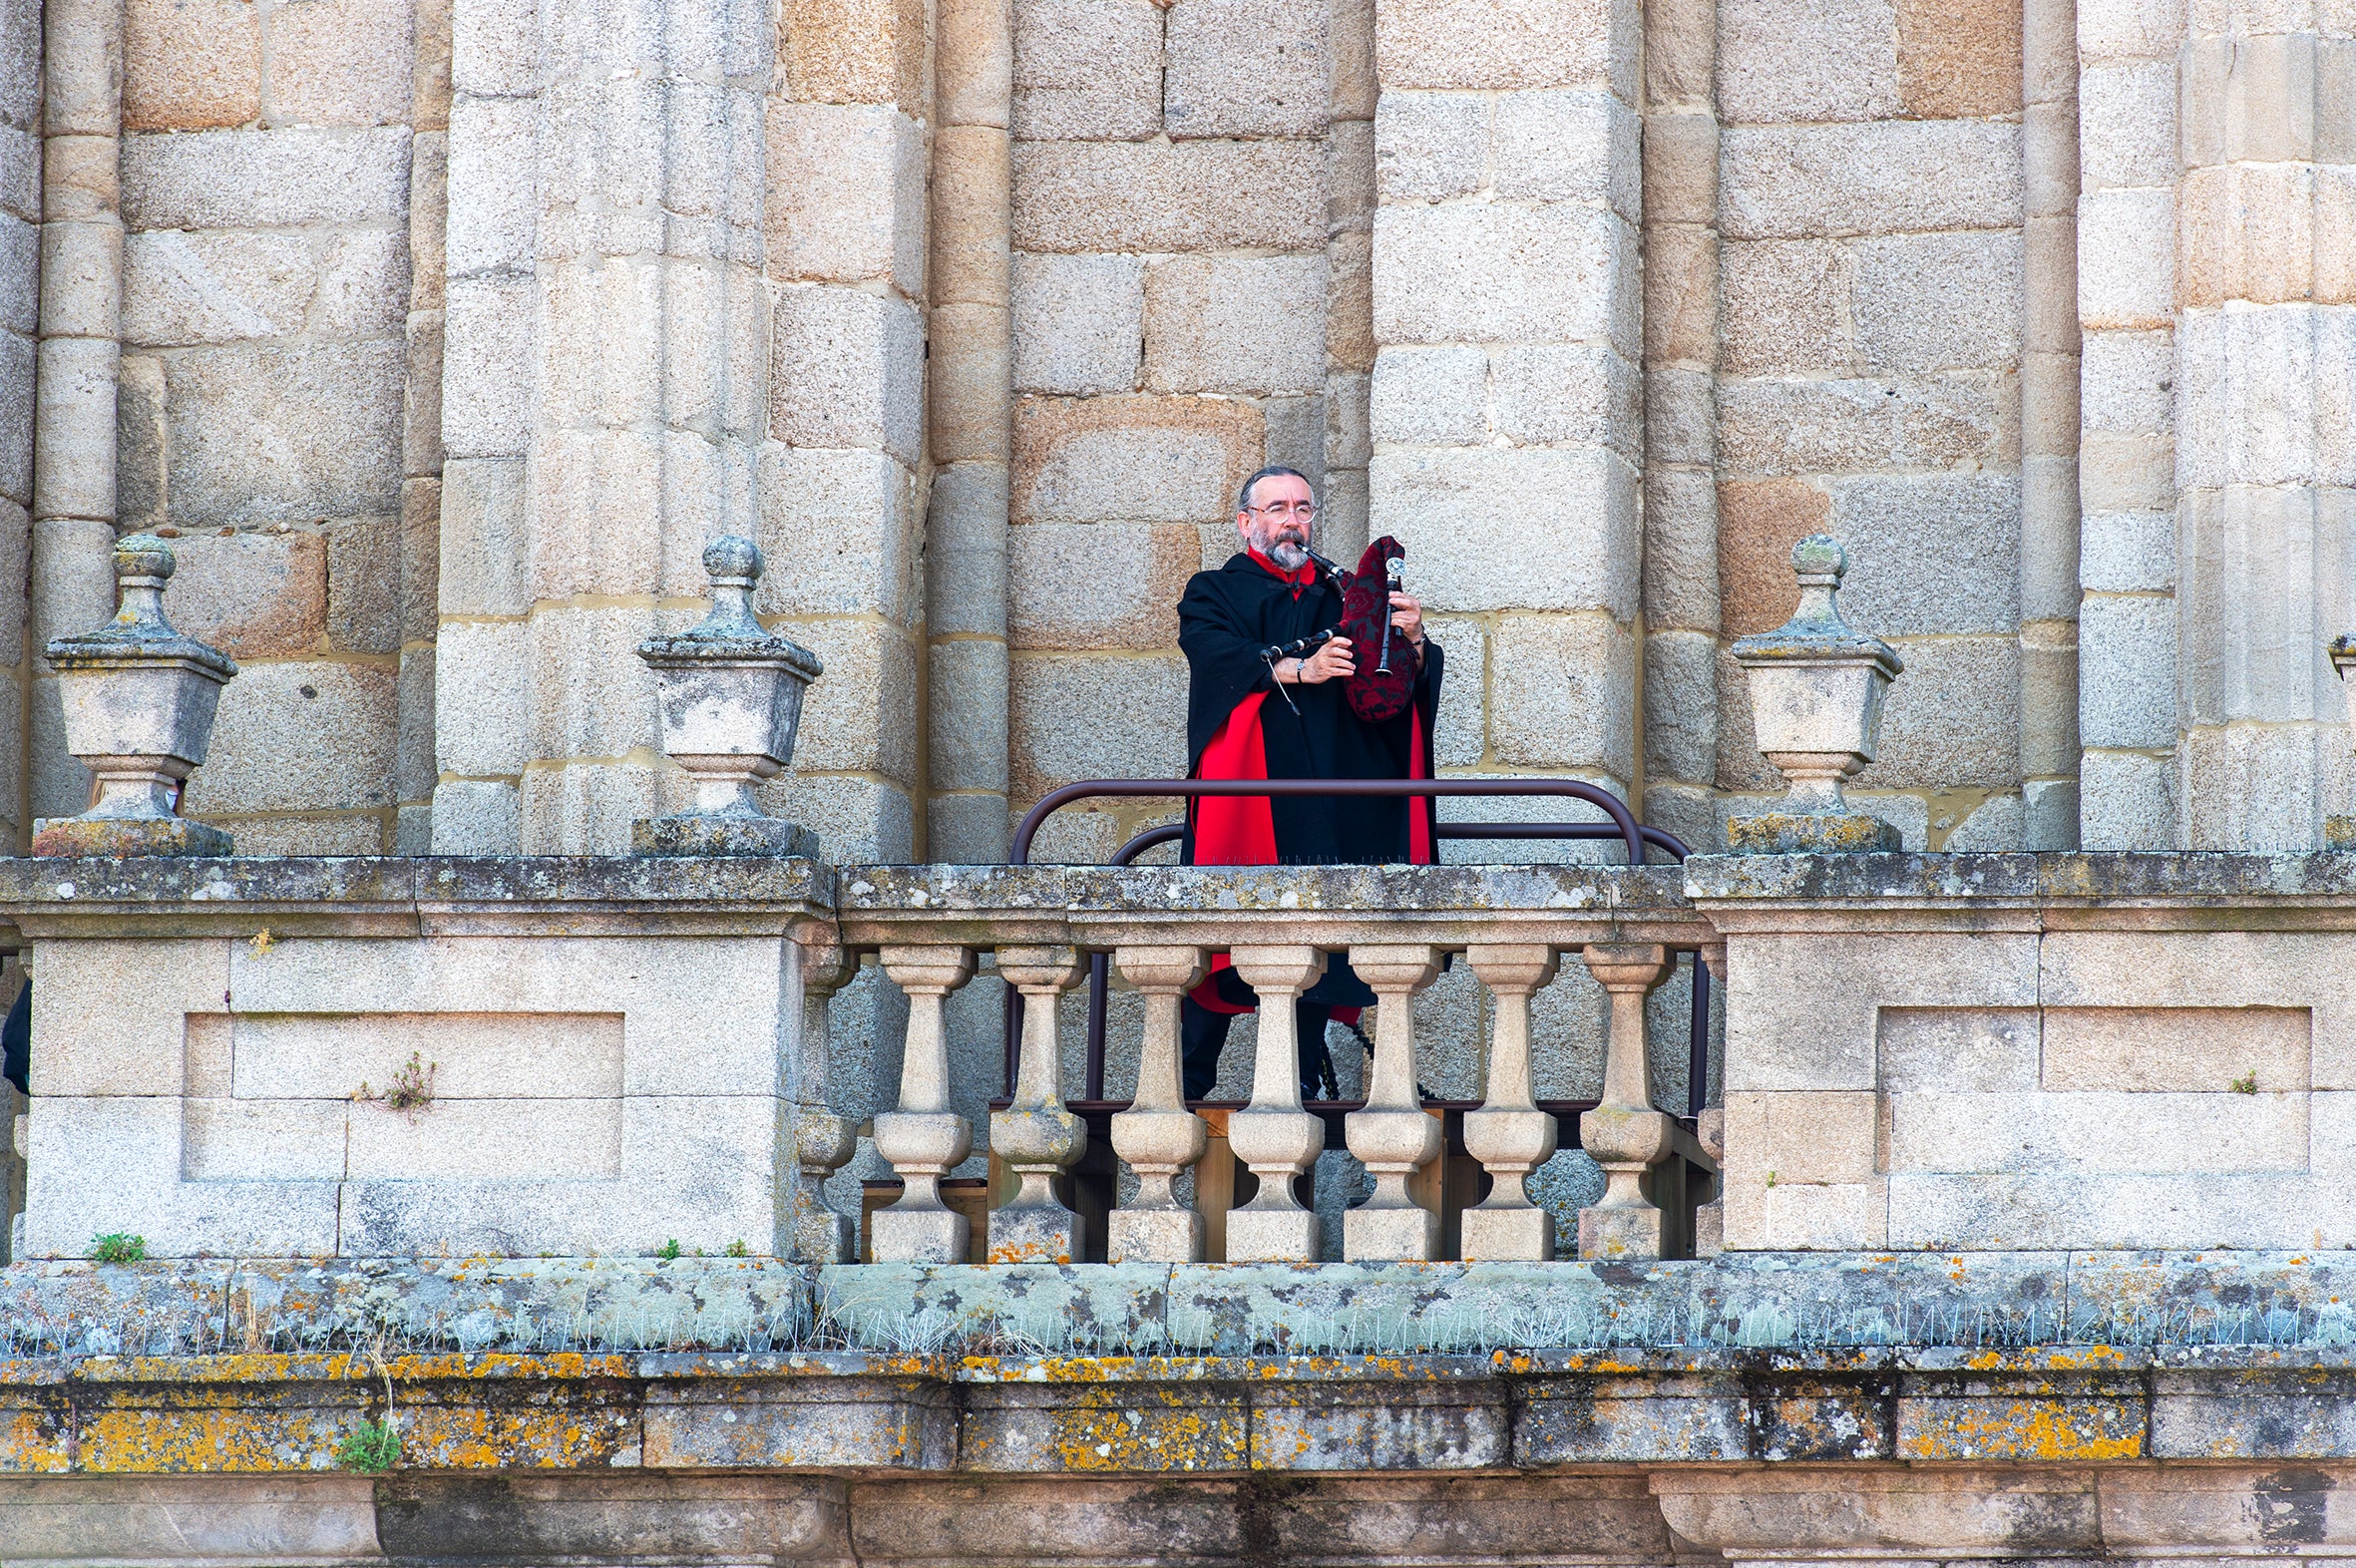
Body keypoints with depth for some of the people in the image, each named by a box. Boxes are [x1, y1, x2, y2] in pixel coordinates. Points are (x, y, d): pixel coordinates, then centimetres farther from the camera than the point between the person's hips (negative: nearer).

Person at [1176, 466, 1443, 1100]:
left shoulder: (1342, 597, 20)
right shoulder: (1215, 593, 11)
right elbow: (1215, 653, -11)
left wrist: (1409, 640, -14)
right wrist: (1300, 669, -23)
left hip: (1328, 800, 3)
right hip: (1244, 784, -3)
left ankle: (1305, 1083, -1)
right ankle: (1190, 1083, -5)